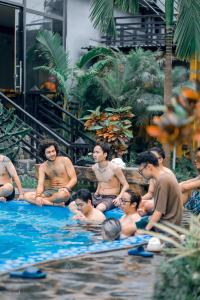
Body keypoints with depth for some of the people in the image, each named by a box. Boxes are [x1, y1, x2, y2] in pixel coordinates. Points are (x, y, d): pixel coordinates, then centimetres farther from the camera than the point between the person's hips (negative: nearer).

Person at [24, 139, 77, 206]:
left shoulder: (65, 161, -2)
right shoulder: (43, 167, 6)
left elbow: (74, 178, -5)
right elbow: (40, 185, -5)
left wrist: (66, 188, -26)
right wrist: (38, 196, -27)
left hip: (64, 191, -4)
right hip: (50, 191, 4)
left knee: (63, 194, -42)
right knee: (27, 196, -18)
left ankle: (44, 201, -16)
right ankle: (56, 204, -27)